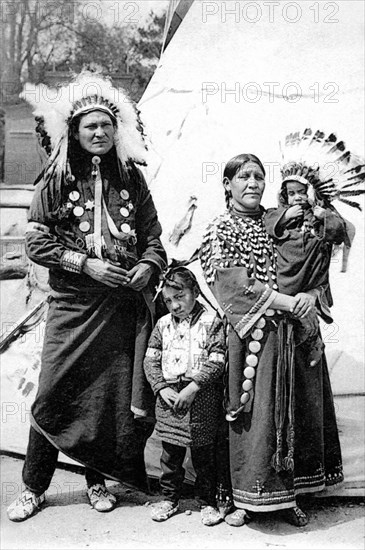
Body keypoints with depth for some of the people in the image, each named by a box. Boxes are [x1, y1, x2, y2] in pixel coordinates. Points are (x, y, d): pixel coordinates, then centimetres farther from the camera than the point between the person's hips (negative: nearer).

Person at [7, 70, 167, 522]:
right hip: (73, 303, -2)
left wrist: (148, 266, -7)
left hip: (124, 306, 3)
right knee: (55, 392, 0)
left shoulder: (131, 179, 9)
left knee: (114, 393, 7)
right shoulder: (56, 180, 1)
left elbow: (152, 236, 13)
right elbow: (36, 241, -3)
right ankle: (33, 487, 17)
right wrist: (86, 264, -13)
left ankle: (98, 479, 26)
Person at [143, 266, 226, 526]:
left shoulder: (212, 322, -6)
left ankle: (208, 501, 25)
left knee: (204, 456, 9)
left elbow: (217, 361, -12)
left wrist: (193, 388, -18)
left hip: (202, 399, -3)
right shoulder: (163, 324, 7)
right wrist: (161, 388, -7)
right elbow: (151, 360, 7)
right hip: (168, 398, 4)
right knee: (170, 455, 14)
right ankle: (169, 498, 30)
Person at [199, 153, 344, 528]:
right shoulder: (222, 229, 2)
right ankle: (248, 498, 11)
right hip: (253, 332, -4)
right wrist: (289, 304, -14)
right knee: (255, 412, -3)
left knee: (296, 409, 5)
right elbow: (238, 286, -9)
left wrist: (309, 296, -8)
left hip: (296, 328, 4)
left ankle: (288, 494, 18)